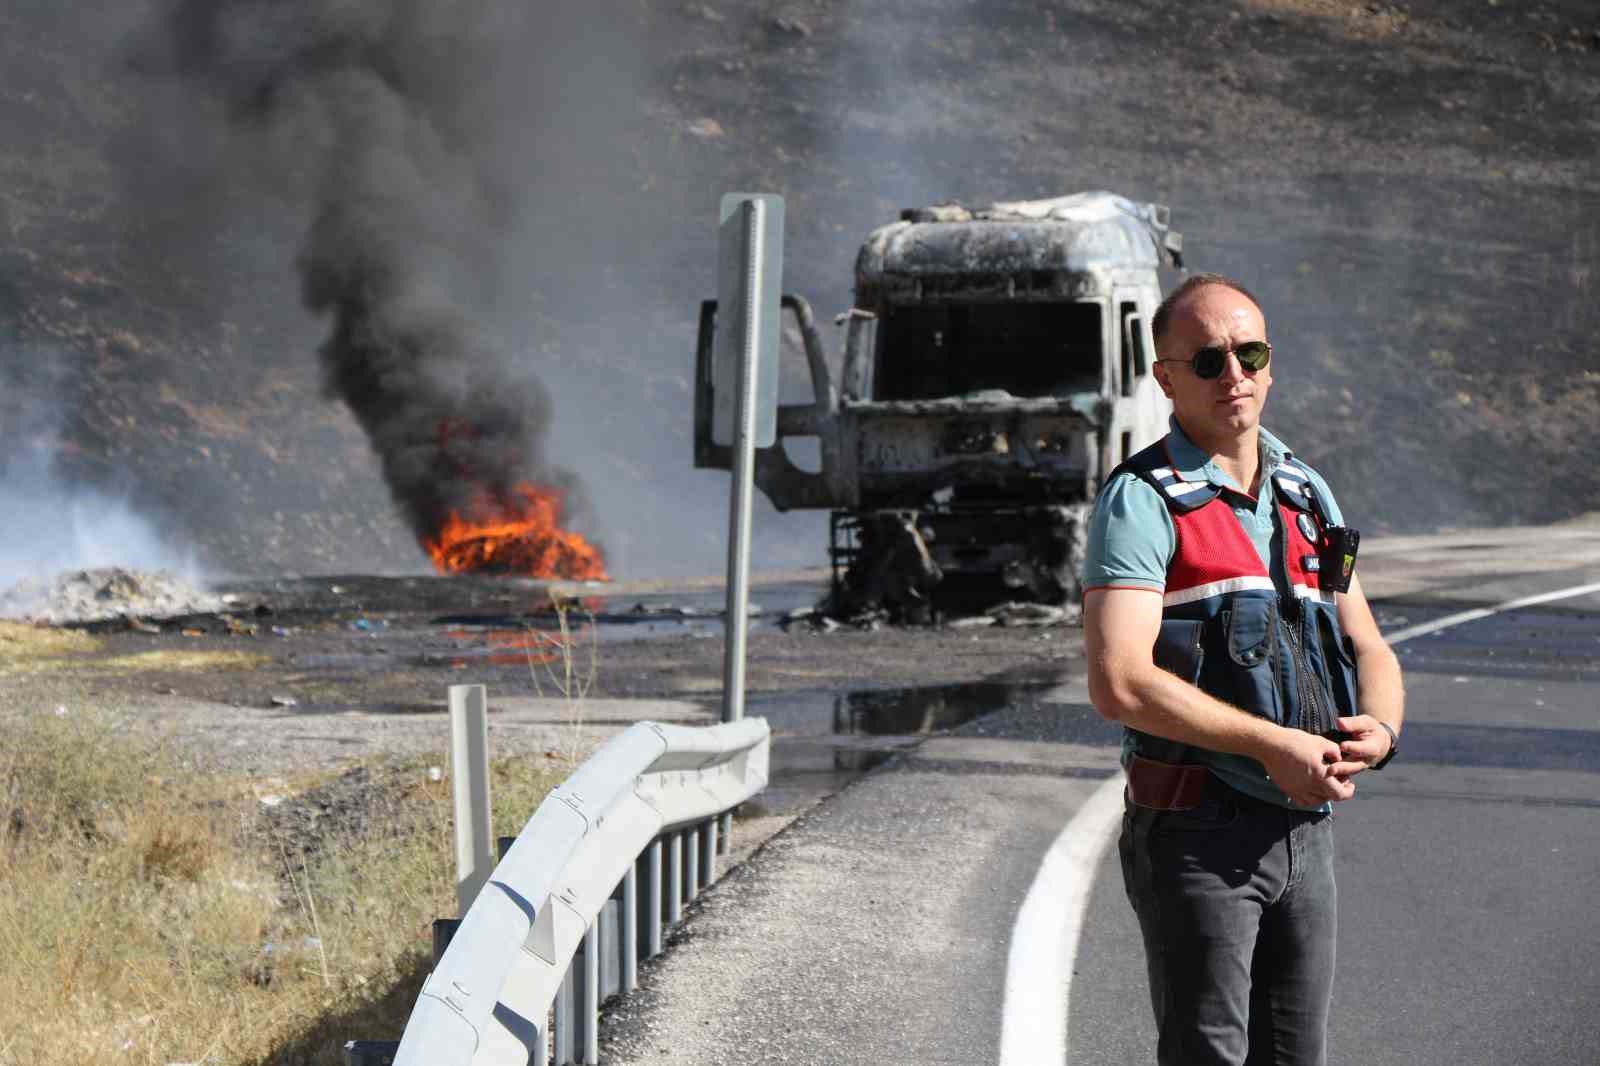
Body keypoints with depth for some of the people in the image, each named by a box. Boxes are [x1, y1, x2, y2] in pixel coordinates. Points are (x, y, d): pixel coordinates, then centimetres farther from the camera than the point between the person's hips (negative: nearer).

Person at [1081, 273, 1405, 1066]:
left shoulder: (1306, 496, 15)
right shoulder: (1143, 500, -8)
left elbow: (1369, 650, 18)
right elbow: (1119, 684, -19)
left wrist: (1379, 727, -6)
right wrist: (1274, 746, -20)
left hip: (1304, 831, 7)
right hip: (1197, 838, -6)